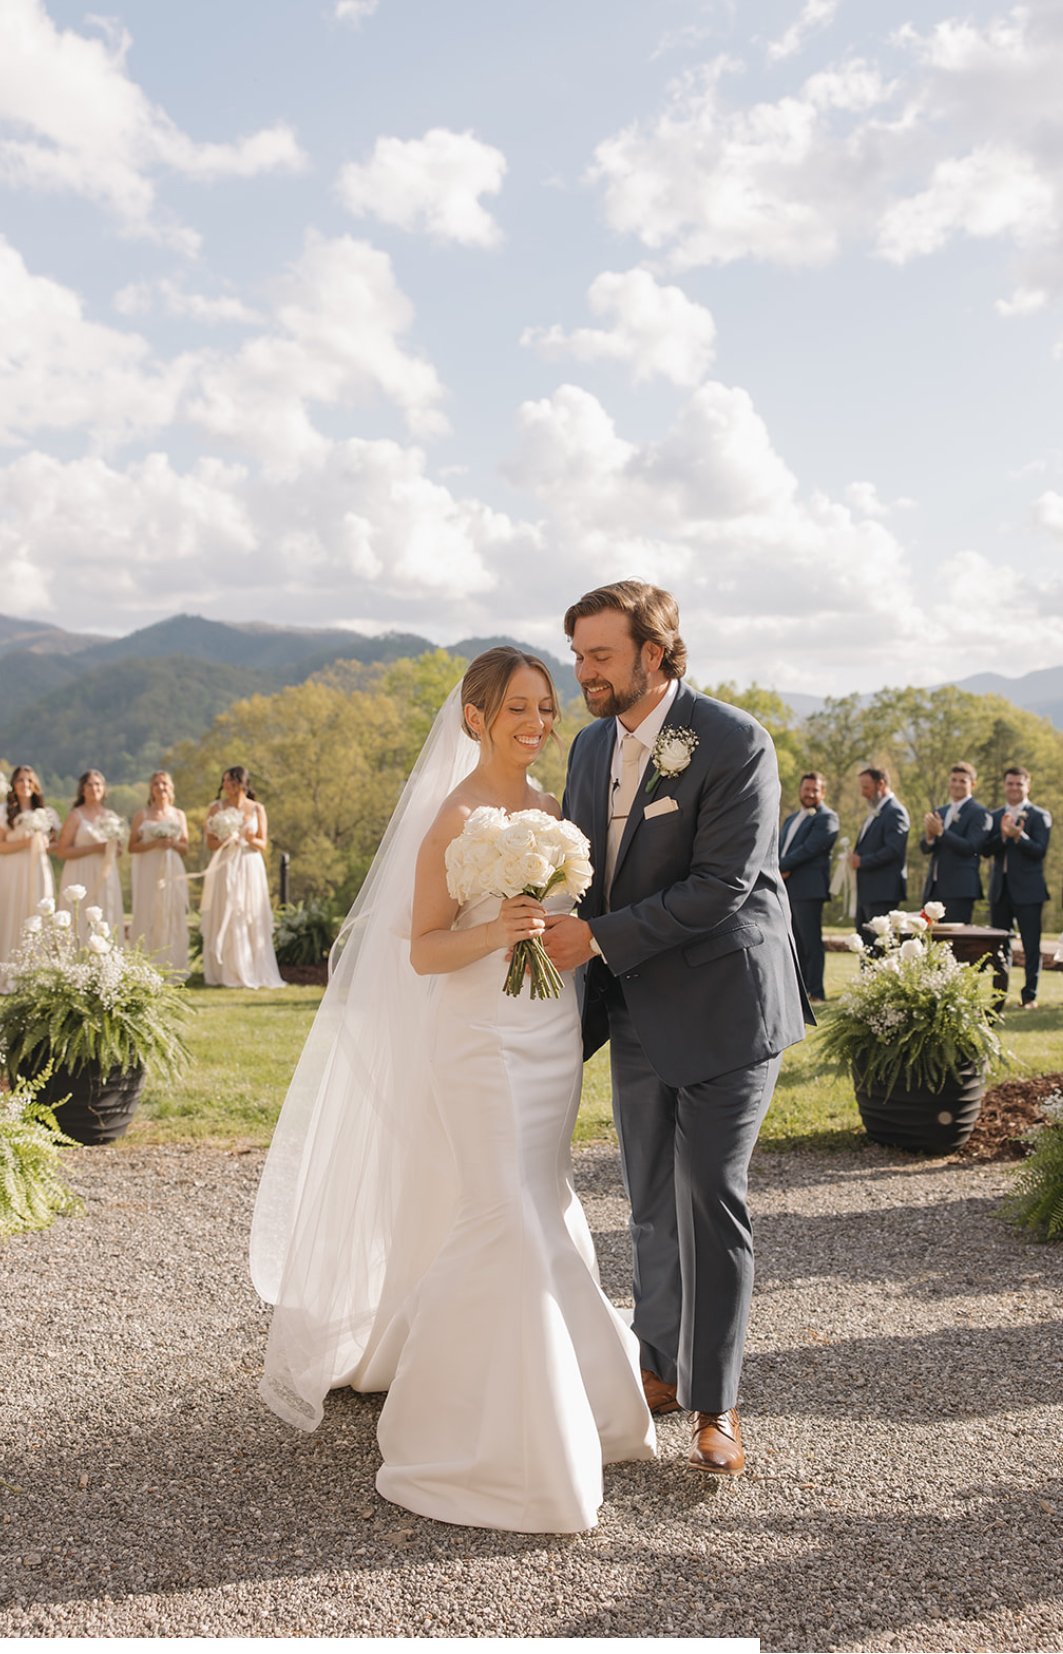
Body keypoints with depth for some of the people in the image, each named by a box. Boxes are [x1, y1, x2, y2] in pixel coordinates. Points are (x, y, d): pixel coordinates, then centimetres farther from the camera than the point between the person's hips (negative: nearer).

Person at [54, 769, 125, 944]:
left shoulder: (111, 816, 14)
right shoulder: (76, 816, -1)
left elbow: (118, 849, 25)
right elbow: (61, 851, -8)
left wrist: (114, 848, 1)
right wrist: (93, 848, -15)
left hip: (107, 876, 5)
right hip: (82, 877, -5)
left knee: (107, 924, 1)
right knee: (82, 925, -8)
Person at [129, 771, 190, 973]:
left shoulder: (179, 815, 12)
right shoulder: (142, 815, 4)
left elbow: (185, 848, 14)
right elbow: (132, 847, 0)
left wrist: (172, 843, -6)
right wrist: (153, 844, -14)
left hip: (173, 873, 3)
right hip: (149, 872, -2)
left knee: (173, 918, 0)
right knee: (149, 917, -5)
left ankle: (172, 968, 3)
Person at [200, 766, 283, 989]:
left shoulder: (257, 809, 5)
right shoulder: (217, 808, 4)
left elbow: (263, 844, 3)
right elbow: (211, 844, 2)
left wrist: (251, 840, -17)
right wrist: (224, 841, -18)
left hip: (250, 868, 1)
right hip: (224, 869, -1)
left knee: (250, 920, 0)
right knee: (224, 920, -2)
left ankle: (252, 973, 6)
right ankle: (225, 974, 1)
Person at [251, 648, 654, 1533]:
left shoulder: (550, 806, 7)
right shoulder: (456, 816, -13)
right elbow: (420, 951, -14)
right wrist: (493, 933, -30)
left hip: (552, 1037, 7)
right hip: (483, 1040, -7)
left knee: (543, 1217, 16)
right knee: (514, 1227, -6)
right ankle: (500, 1436, 9)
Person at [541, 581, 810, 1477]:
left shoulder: (734, 743, -16)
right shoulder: (593, 743, 7)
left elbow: (722, 885, -21)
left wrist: (599, 938, -21)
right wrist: (556, 929, -1)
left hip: (723, 1007, -6)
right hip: (638, 1009, 6)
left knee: (709, 1199, -4)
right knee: (653, 1201, 14)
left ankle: (715, 1402, 10)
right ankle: (661, 1365, 30)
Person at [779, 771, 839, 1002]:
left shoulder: (826, 818, -5)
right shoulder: (791, 819, 23)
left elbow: (809, 849, -15)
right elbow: (781, 849, 19)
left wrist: (781, 867, -12)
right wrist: (780, 870, -3)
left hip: (808, 888, -8)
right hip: (786, 888, 8)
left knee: (810, 942, -7)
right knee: (795, 942, 11)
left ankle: (815, 991, -4)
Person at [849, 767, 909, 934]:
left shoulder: (895, 812, -11)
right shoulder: (875, 813, 20)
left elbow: (893, 850, -21)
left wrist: (862, 861, -17)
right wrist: (856, 857, 2)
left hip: (883, 892, -10)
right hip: (867, 891, 10)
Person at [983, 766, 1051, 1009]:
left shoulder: (1039, 816, -1)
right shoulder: (994, 816, 12)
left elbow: (1039, 850, -12)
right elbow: (986, 850, 1)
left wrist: (1019, 836, -26)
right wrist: (1002, 835, -16)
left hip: (1027, 889, -4)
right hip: (1000, 889, 5)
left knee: (1031, 946, -2)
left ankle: (1030, 996, 4)